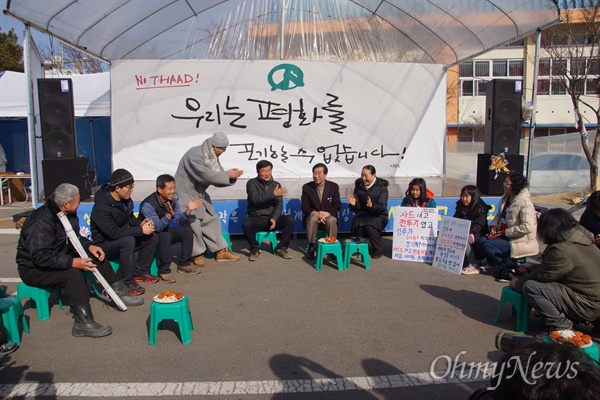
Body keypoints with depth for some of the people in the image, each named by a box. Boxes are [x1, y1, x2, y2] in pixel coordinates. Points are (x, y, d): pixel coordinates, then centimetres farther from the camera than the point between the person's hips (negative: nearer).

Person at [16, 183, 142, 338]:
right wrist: (72, 262, -38)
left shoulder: (68, 214, -1)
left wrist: (89, 246, -6)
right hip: (33, 269, -9)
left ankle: (119, 292, 3)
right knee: (72, 273, -33)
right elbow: (41, 257, -35)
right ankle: (83, 323, -34)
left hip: (59, 258, 9)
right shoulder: (41, 222, -29)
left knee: (96, 255, -1)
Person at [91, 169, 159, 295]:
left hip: (123, 241, 8)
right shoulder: (101, 208, -27)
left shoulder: (125, 200, -1)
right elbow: (114, 232, -32)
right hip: (104, 245, -8)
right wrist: (141, 230, -30)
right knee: (128, 240, -37)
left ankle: (141, 271, 5)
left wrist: (140, 224, -9)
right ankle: (128, 282, -25)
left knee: (153, 237, -7)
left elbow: (130, 218, 14)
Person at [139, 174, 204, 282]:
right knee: (165, 236, -35)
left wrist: (188, 210, -23)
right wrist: (169, 215, -49)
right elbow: (157, 227, -32)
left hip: (164, 230, 7)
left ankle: (184, 264, 2)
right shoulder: (148, 205, -27)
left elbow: (179, 222, -6)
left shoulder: (173, 201, -6)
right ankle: (164, 271, -22)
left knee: (187, 230, -11)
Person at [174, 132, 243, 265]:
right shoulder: (194, 155, -23)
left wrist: (232, 176, -17)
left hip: (199, 194, 9)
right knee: (193, 223, -13)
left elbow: (217, 178, 3)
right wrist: (227, 175, -27)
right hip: (185, 193, -9)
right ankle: (198, 254, 4)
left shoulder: (213, 156, 5)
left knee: (211, 219, 7)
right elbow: (204, 175, -32)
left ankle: (221, 251, 14)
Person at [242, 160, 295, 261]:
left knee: (290, 220, -23)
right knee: (246, 224, -35)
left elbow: (279, 205, 0)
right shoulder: (252, 183, -1)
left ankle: (281, 248, -6)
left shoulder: (276, 184, 9)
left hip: (271, 218, 3)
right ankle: (255, 249, -11)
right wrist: (273, 194, -26)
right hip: (256, 219, -3)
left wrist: (274, 218, -18)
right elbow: (255, 199, -19)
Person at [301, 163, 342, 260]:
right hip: (313, 215, 0)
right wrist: (316, 213, -23)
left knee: (331, 220, -35)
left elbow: (337, 205, -2)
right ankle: (311, 247, -22)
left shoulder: (334, 186, 1)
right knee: (313, 219, -35)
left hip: (328, 215, 0)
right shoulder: (306, 187, 1)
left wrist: (327, 213, -21)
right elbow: (304, 206, -3)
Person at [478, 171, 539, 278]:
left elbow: (527, 227, -27)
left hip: (521, 242, -8)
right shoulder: (505, 198, 8)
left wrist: (506, 232, -21)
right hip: (506, 237, 8)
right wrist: (493, 225, 1)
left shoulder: (525, 203, -19)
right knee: (482, 240, -11)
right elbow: (499, 215, 21)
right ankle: (497, 265, 4)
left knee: (487, 243, -22)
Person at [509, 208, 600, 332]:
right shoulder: (580, 237, 5)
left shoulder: (563, 251, -25)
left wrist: (518, 283, 3)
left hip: (588, 306, -10)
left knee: (530, 287, -20)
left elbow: (542, 276, -13)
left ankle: (561, 326, -8)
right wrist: (531, 267, 20)